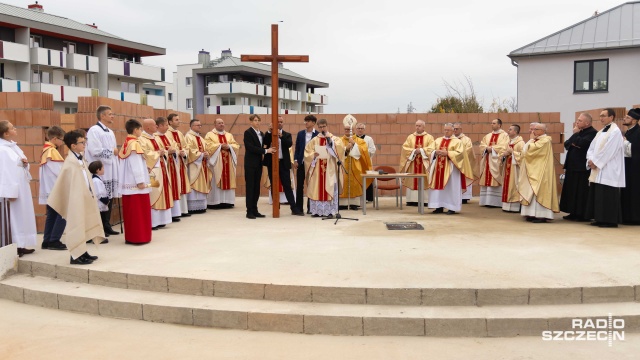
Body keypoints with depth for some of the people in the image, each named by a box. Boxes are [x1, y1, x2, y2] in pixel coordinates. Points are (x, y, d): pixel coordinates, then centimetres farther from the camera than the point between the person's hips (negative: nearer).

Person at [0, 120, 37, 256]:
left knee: (22, 217, 13)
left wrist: (25, 163, -1)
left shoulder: (13, 146, 14)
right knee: (11, 219, -5)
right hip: (11, 190, -10)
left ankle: (20, 245, 21)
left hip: (21, 188, 10)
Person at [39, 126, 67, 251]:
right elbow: (59, 172, -18)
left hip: (49, 190, 10)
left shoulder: (45, 151, 15)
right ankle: (54, 241, -6)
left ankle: (47, 241, 14)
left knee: (52, 215, 12)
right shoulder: (52, 152, -14)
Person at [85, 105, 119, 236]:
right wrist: (112, 152, -8)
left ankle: (106, 226, 18)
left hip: (110, 171, 8)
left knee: (109, 198, 10)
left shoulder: (110, 132, 17)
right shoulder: (94, 130, -10)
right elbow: (96, 151, -20)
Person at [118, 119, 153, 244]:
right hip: (136, 183, -8)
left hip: (127, 183, 9)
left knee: (130, 210, 11)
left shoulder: (125, 144, 14)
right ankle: (139, 237, 0)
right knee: (139, 211, -3)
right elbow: (136, 164, -19)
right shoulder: (135, 144, -12)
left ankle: (130, 236, 16)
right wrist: (140, 181, -20)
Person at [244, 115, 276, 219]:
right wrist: (265, 151, -19)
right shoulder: (248, 132, -7)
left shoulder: (261, 133, 15)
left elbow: (265, 143, 7)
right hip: (250, 163, -7)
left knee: (256, 188, 8)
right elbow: (250, 147, -17)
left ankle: (254, 210, 14)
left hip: (258, 163, 7)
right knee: (250, 187, -3)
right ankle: (249, 211, 1)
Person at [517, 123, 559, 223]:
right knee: (533, 192, 8)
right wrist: (532, 140, 2)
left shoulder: (545, 141, -13)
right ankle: (534, 214, 11)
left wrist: (531, 139, -6)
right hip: (534, 172, 10)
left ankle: (541, 215, -9)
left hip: (540, 173, -10)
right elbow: (525, 150, 14)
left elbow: (529, 150, -21)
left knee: (538, 192, -10)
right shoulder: (537, 140, 18)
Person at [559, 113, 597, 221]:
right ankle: (574, 213, 18)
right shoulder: (579, 132, 17)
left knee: (581, 191, -5)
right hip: (572, 166, 9)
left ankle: (583, 215, 3)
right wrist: (573, 143, -6)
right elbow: (566, 144, 16)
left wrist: (576, 133, -7)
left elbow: (581, 143, -23)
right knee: (571, 190, 11)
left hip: (582, 167, -9)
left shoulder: (592, 133, -10)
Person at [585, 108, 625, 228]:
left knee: (607, 195, -7)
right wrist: (591, 160, -4)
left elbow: (608, 151, -17)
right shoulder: (600, 132, 17)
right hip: (598, 169, 9)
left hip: (608, 171, -9)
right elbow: (592, 147, 14)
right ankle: (599, 219, 15)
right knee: (597, 195, 9)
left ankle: (610, 220, -1)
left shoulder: (615, 132, -10)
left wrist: (595, 162, -14)